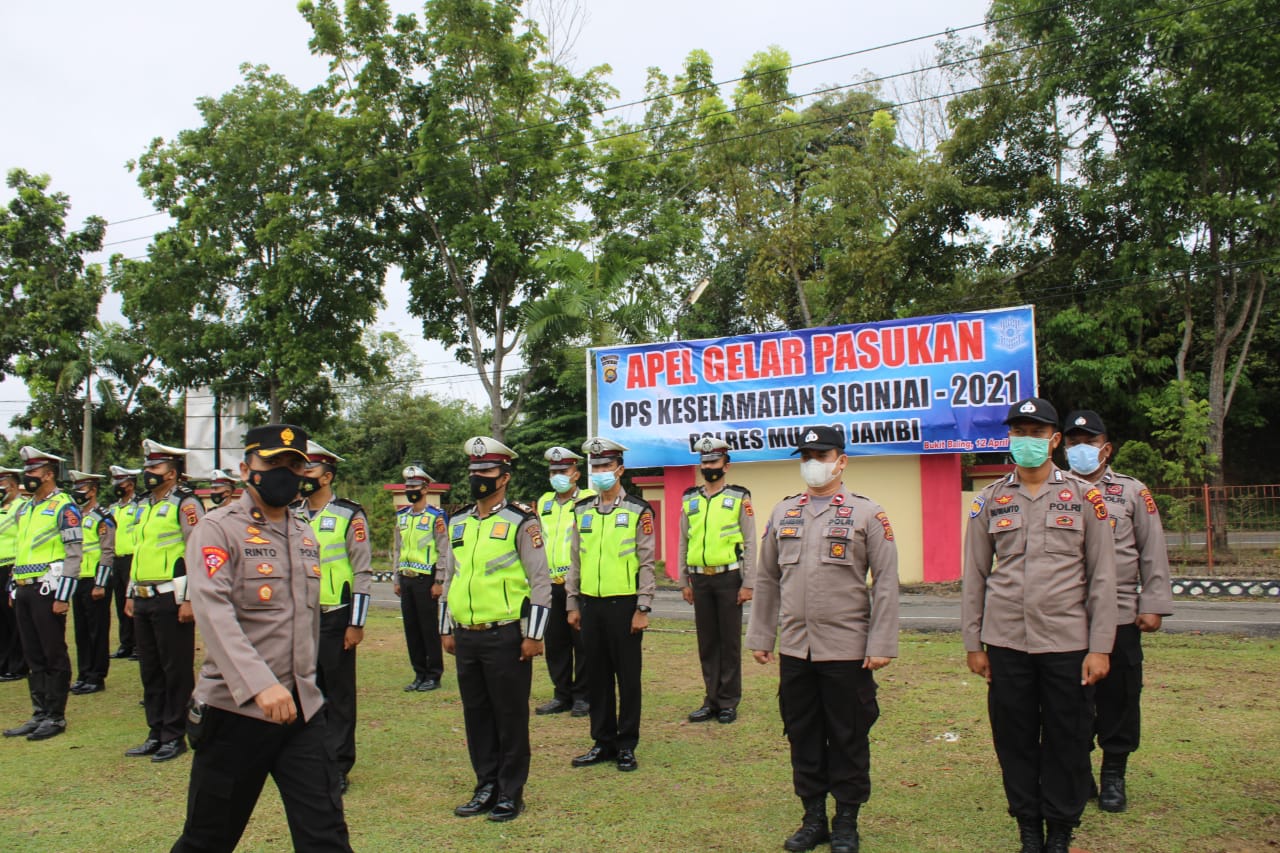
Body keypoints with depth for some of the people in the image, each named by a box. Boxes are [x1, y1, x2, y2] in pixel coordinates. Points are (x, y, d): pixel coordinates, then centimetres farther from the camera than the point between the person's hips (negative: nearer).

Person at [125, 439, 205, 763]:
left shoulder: (185, 504, -10)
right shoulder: (146, 505, 17)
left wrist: (190, 600, -19)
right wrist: (132, 595, 20)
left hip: (171, 600, -9)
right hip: (144, 600, 9)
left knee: (176, 670, 1)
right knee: (150, 670, 14)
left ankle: (174, 736, 10)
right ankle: (156, 734, 23)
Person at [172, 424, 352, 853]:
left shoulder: (306, 536, 11)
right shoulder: (217, 529, -8)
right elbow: (213, 612, -22)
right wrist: (260, 685, -32)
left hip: (303, 709, 5)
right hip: (236, 709, -5)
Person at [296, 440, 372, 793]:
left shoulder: (349, 516, -5)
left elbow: (363, 573, -8)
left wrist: (356, 623, -11)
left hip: (335, 618, -5)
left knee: (339, 693, 4)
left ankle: (338, 767, 13)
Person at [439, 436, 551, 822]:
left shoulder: (521, 522, -7)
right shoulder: (457, 523, 12)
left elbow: (540, 580, -8)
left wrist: (534, 634, -11)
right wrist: (446, 629, 16)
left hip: (505, 635, -6)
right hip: (466, 636, 6)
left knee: (510, 716, 4)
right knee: (476, 714, 13)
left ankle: (511, 793, 16)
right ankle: (486, 787, 26)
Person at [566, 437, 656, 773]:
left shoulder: (638, 512, -4)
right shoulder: (582, 511, 8)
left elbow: (646, 564, -6)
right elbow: (575, 560, 13)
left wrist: (643, 609, -10)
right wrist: (572, 603, 10)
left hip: (624, 605, -4)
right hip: (590, 605, 4)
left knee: (628, 677, 4)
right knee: (597, 676, 11)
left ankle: (626, 746, 15)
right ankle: (603, 742, 22)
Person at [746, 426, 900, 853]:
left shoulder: (868, 513, -3)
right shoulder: (782, 512, 9)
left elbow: (886, 582, -6)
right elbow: (766, 579, 12)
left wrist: (881, 645, -10)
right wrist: (760, 636, 10)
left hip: (847, 649, -4)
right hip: (794, 648, 4)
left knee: (848, 738, 6)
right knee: (802, 735, 11)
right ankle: (813, 817, 26)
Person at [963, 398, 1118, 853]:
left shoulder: (1085, 497, 2)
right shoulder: (989, 500, 5)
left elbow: (1102, 578, 1)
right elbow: (974, 577, 7)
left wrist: (1099, 647, -4)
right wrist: (973, 644, 4)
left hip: (1067, 642, -1)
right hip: (1006, 643, 1)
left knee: (1066, 743, 6)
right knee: (1014, 742, 7)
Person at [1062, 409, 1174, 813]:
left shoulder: (1132, 491, 7)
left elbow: (1153, 552, 5)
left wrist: (1153, 605, -2)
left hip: (1120, 616, 0)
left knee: (1119, 698, 6)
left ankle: (1113, 777, 22)